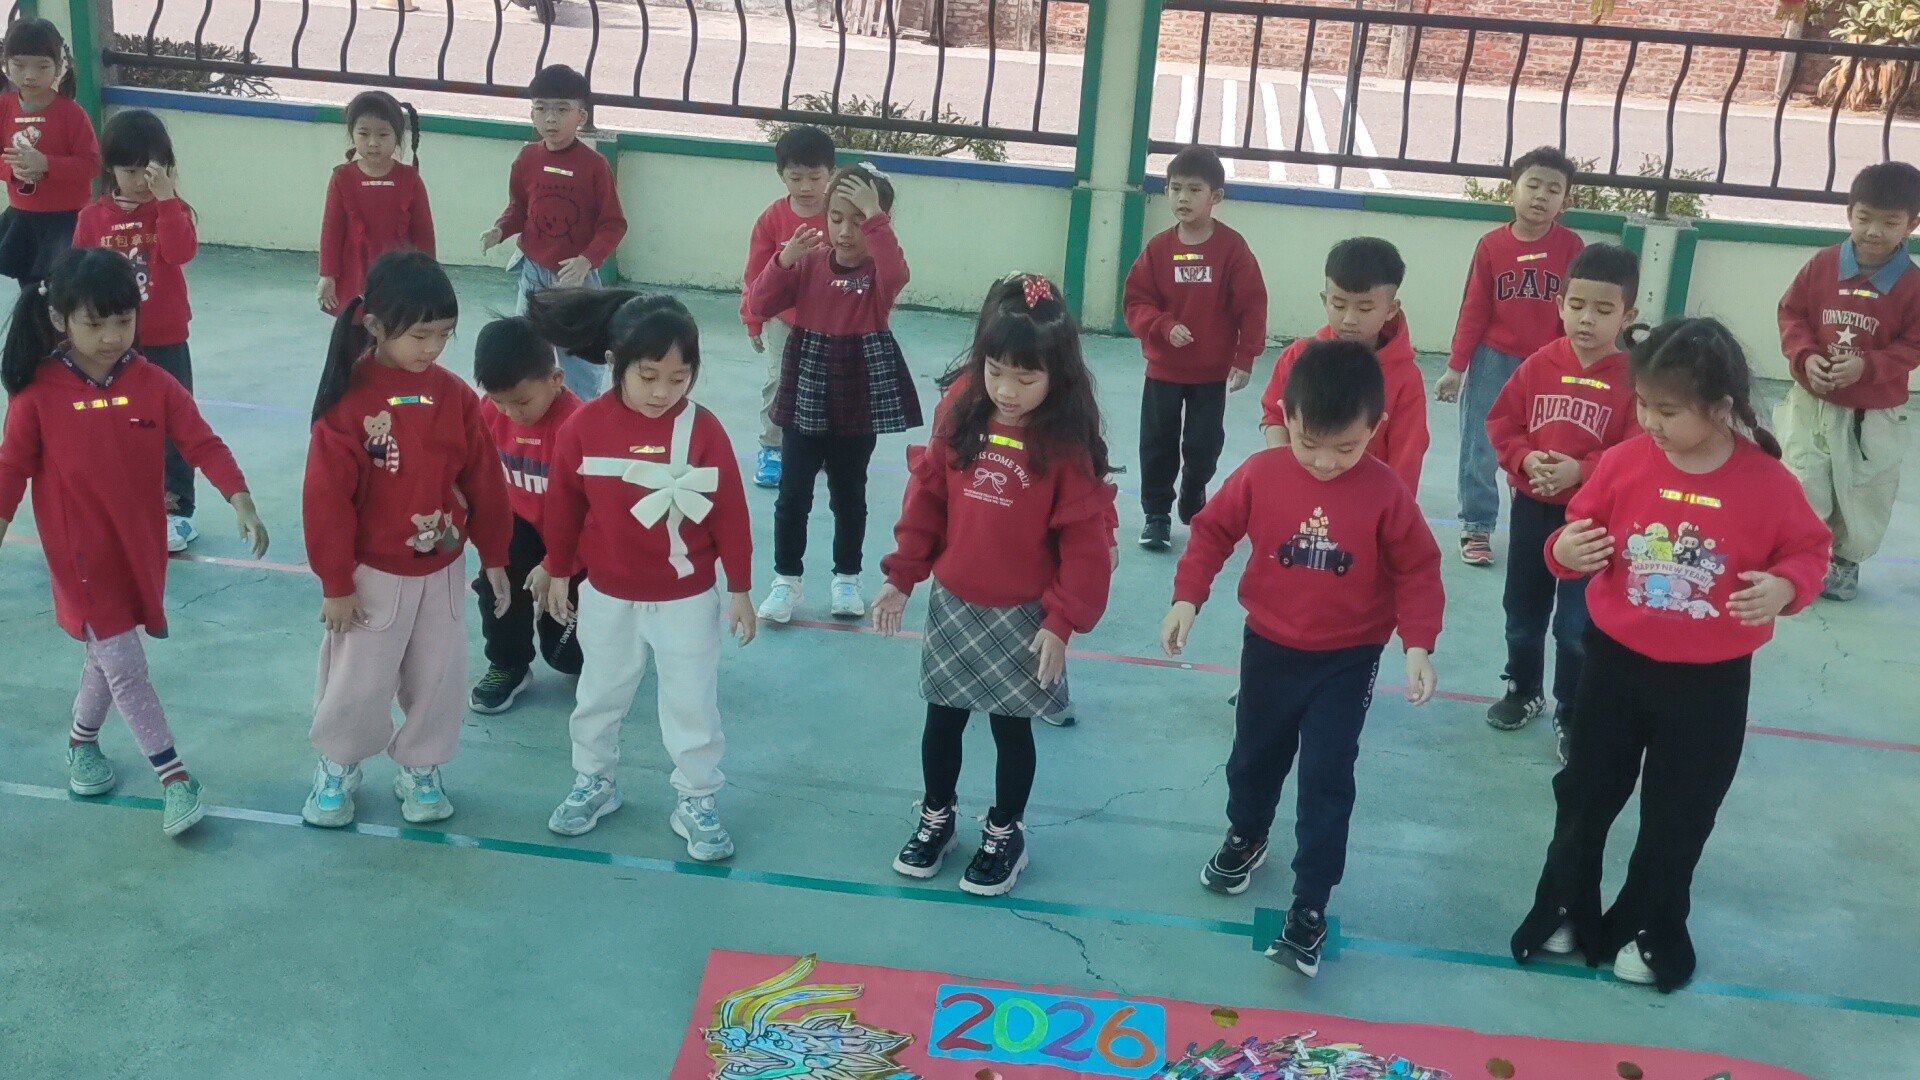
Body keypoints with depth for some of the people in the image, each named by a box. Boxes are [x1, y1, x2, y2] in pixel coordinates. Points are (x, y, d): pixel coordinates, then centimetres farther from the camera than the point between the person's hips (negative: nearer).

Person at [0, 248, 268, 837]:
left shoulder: (154, 384, -8)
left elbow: (202, 444, -10)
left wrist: (242, 503, -21)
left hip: (140, 547, 4)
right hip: (83, 555, -3)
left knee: (110, 652, 20)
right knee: (126, 666, -2)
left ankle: (81, 741, 44)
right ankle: (176, 778, 5)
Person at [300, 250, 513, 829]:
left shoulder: (455, 395, -6)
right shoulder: (348, 401, -18)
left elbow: (485, 481, 2)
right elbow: (327, 499, -15)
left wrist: (494, 558, 6)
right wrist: (335, 583, -12)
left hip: (443, 571, 4)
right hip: (374, 574, -3)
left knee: (438, 680, 14)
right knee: (359, 682, 10)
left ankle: (421, 768, 34)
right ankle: (337, 765, 35)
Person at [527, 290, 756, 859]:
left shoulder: (704, 429, -17)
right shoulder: (584, 426, -13)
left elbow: (730, 513, -9)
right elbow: (564, 504, 0)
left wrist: (739, 589, -5)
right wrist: (558, 572, 9)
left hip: (687, 599, -2)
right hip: (607, 597, 2)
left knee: (692, 705, 9)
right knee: (599, 697, 20)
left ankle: (696, 801, 25)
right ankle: (593, 782, 41)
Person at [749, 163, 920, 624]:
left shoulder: (882, 266, -8)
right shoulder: (811, 259, -2)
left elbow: (892, 277, -34)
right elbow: (762, 305, -8)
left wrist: (874, 217, -33)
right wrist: (784, 260, -22)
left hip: (860, 397, -1)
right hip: (806, 393, 1)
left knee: (849, 493, 13)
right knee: (793, 492, 3)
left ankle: (847, 578, 28)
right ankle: (786, 580, 16)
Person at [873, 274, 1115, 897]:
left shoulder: (1068, 443, -17)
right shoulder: (961, 418, -5)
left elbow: (1084, 542, -14)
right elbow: (926, 499, 2)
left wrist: (1062, 620, -14)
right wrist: (902, 576, 2)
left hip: (1023, 616, -4)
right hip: (951, 605, 4)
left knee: (1012, 727, 12)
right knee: (942, 719, 17)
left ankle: (1006, 835, 32)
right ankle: (935, 820, 38)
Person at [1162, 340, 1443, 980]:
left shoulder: (1386, 493, -18)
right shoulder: (1259, 475, -15)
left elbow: (1418, 571, -10)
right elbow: (1212, 531, -3)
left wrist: (1418, 645, -19)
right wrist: (1187, 598, -12)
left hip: (1347, 660, -2)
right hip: (1268, 648, 2)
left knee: (1327, 781, -1)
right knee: (1254, 757, 22)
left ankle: (1310, 907, 10)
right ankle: (1245, 837, 50)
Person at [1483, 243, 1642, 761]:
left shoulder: (1632, 379, -13)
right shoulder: (1539, 366, -4)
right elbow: (1501, 422, 0)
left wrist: (1581, 472, -27)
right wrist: (1525, 459, -18)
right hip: (1532, 508, 3)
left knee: (1578, 624, 3)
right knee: (1523, 612, 19)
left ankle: (1572, 717, 20)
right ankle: (1523, 690, 40)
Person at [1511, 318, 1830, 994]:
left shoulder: (1768, 483, -15)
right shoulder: (1623, 463, -11)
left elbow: (1809, 549, -2)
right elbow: (1581, 530, 1)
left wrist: (1785, 587, -23)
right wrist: (1566, 550, -22)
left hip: (1711, 681, -1)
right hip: (1617, 661, 2)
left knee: (1679, 815, 13)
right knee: (1587, 794, 16)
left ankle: (1652, 929, 35)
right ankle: (1565, 909, 36)